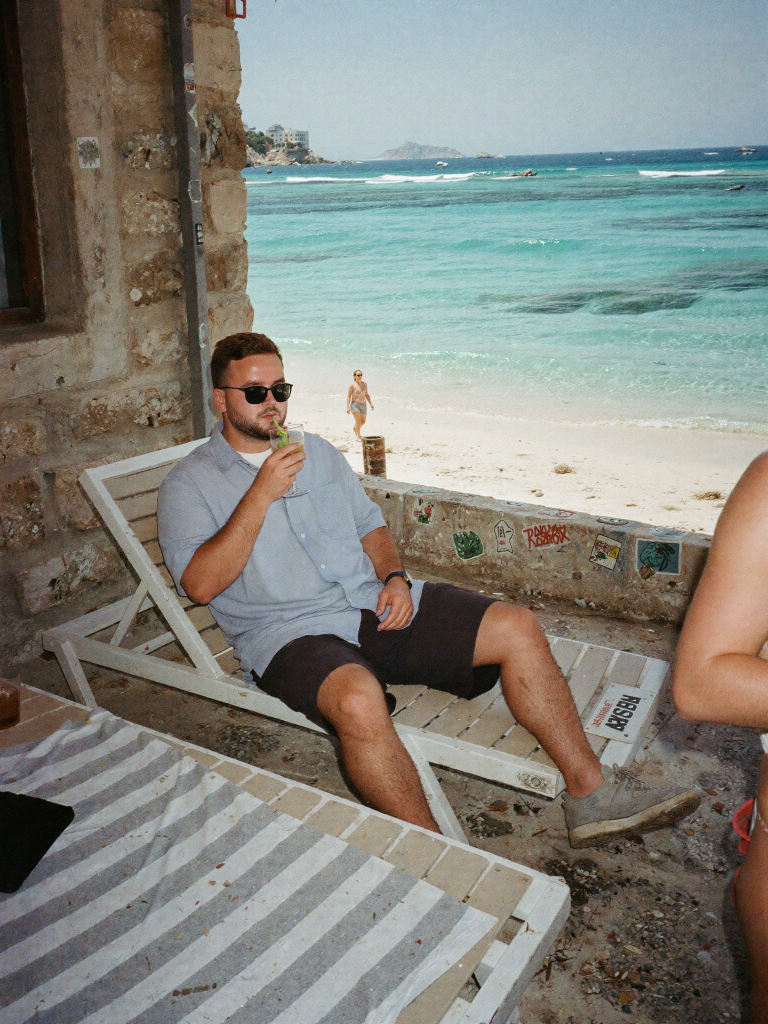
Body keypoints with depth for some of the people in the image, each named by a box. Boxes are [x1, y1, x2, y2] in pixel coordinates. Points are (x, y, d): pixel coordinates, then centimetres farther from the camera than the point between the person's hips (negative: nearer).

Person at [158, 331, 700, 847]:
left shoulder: (319, 452, 20)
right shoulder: (189, 485, 2)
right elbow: (201, 583, -11)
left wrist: (395, 577, 1)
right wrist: (261, 494, -16)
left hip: (374, 604, 6)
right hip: (293, 633, -5)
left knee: (517, 628, -10)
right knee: (359, 699, -40)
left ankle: (591, 791, -2)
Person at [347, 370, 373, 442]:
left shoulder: (364, 384, 6)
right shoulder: (352, 385, -10)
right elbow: (348, 396, -9)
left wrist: (371, 403, 9)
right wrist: (348, 407, -15)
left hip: (363, 404, 6)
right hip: (355, 404, -6)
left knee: (363, 421, 9)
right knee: (358, 420, -16)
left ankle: (355, 429, 39)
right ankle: (358, 436, -7)